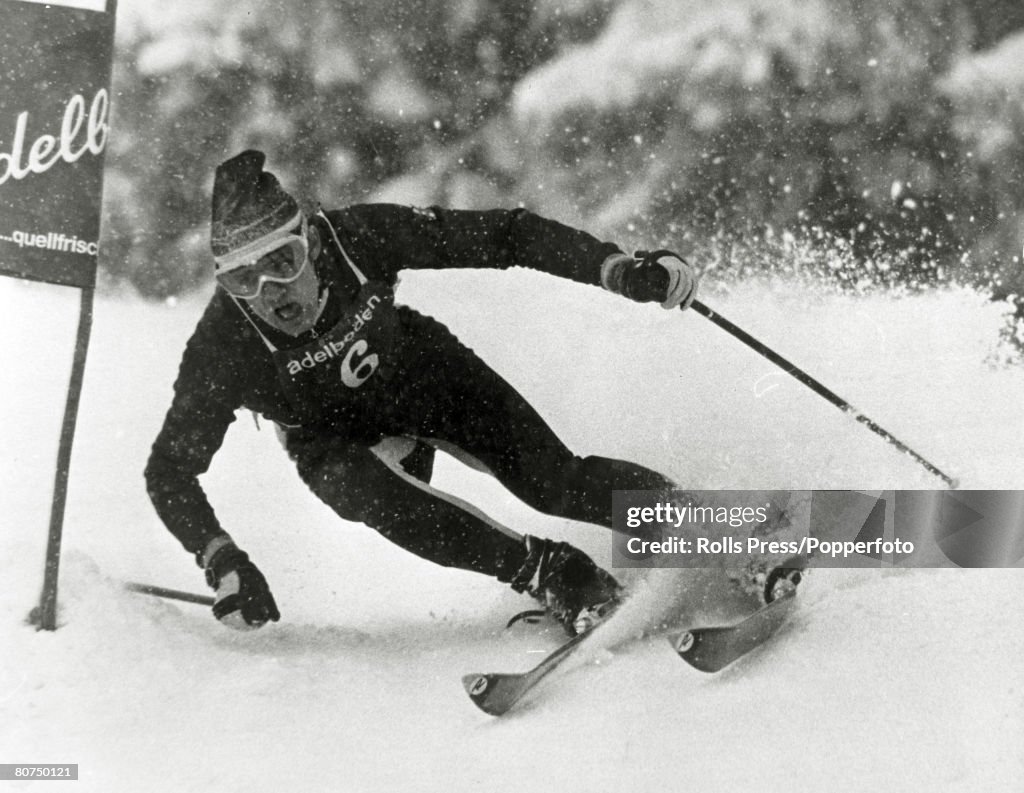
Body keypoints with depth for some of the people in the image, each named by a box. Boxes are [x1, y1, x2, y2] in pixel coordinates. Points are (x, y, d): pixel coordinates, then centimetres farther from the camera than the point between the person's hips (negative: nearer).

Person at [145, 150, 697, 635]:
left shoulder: (362, 238, -30)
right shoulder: (221, 349, -30)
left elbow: (506, 236, -23)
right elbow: (169, 471, -19)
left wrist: (622, 271, -31)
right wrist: (222, 562, -33)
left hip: (426, 374, 1)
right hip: (337, 439, 0)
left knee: (559, 486, -16)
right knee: (367, 491, -34)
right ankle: (551, 575, -23)